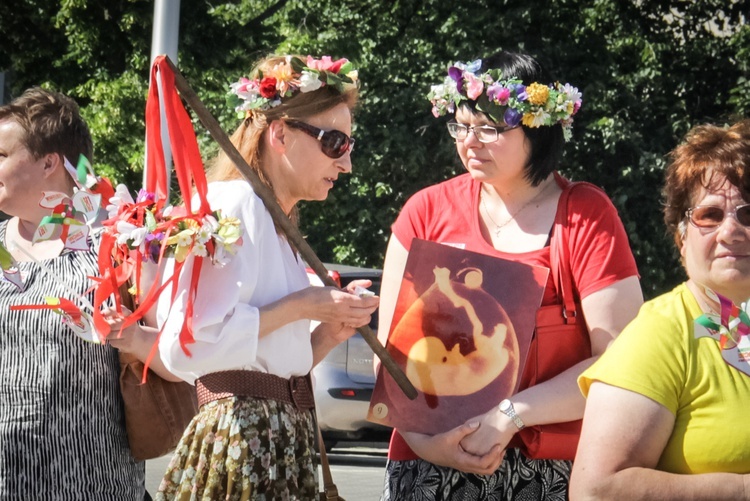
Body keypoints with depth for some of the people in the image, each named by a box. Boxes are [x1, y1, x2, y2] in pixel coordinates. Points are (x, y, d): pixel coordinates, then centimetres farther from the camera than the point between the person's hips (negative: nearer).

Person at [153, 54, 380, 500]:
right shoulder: (235, 203, -10)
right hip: (241, 441, -9)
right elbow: (185, 346, -22)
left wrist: (329, 333, 3)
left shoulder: (277, 227, 20)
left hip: (281, 442, 9)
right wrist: (300, 307, -15)